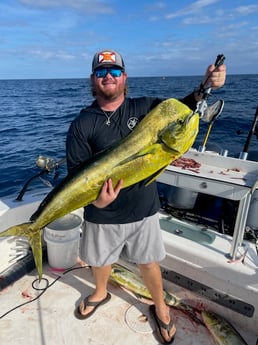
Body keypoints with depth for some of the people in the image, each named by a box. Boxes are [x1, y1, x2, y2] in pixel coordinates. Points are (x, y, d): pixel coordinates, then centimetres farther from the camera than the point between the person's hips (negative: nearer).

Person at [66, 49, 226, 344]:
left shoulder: (145, 107, -4)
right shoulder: (81, 125, -9)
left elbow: (182, 108, 3)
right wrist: (95, 199, -30)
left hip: (143, 208, 0)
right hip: (102, 214, 1)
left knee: (149, 262, 18)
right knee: (99, 260, 24)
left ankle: (160, 307, 48)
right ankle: (100, 293, 58)